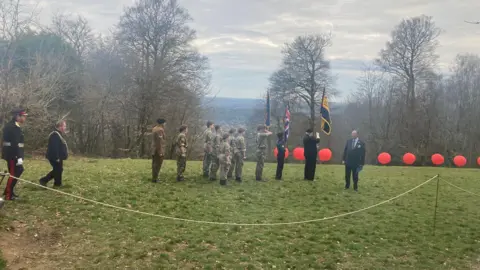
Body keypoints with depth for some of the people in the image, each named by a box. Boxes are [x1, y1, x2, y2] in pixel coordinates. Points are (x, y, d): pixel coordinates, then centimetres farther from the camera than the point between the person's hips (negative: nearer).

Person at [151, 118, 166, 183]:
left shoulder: (154, 128, 12)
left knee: (154, 164, 13)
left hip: (154, 150, 9)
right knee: (158, 164, -4)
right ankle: (154, 178, -2)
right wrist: (160, 152, -21)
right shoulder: (160, 130, -16)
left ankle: (154, 177, 18)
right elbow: (159, 141, -21)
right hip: (159, 149, -9)